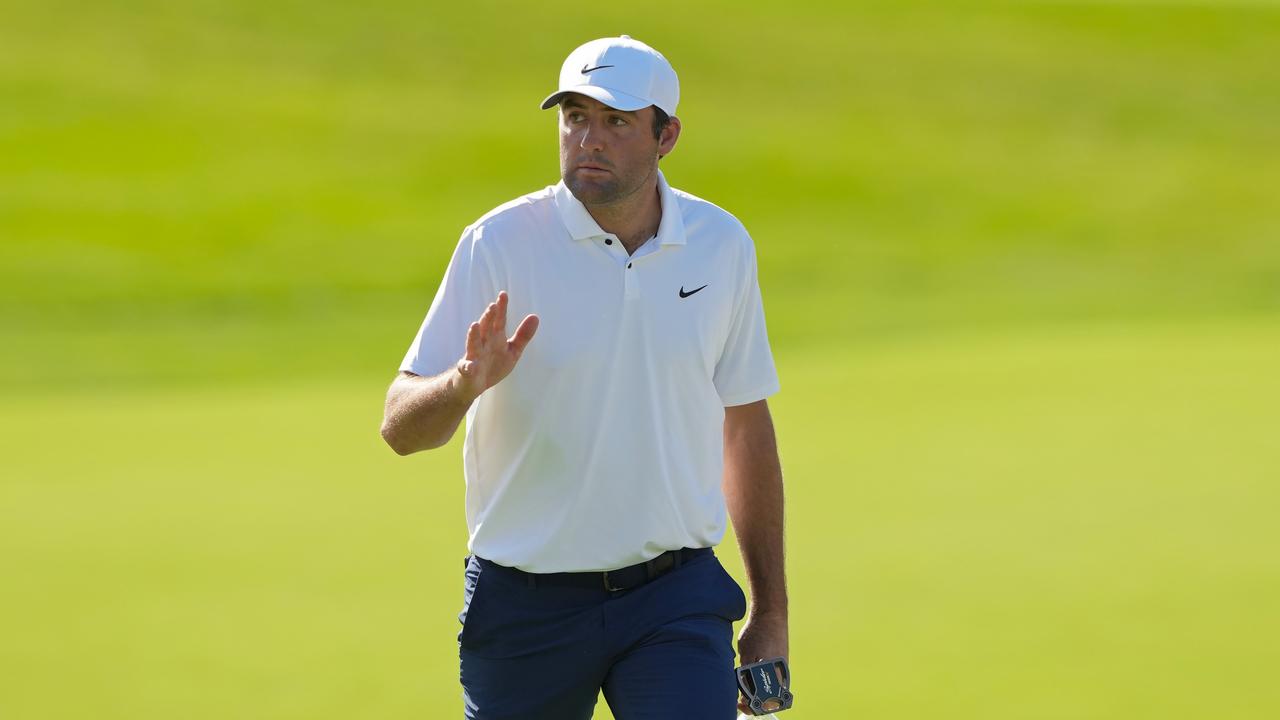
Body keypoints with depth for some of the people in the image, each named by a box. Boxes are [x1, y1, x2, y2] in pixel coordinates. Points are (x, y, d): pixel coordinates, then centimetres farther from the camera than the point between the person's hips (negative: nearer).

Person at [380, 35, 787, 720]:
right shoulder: (499, 244, -7)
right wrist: (466, 384, -33)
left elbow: (745, 425, 13)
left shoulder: (722, 246, 4)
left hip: (676, 598, 1)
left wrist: (771, 610, 13)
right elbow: (400, 427, -10)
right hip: (525, 605, -1)